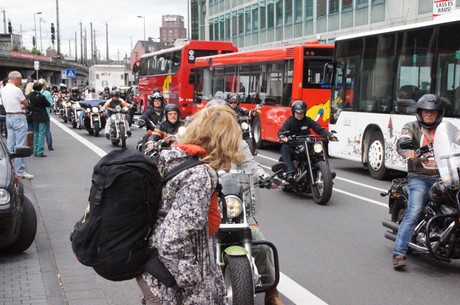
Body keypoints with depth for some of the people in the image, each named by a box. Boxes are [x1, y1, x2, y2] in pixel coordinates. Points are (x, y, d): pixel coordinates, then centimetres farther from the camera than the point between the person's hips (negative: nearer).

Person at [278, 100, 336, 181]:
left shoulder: (308, 120, 7)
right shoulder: (289, 121, 2)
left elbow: (319, 129, -1)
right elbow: (281, 131, -11)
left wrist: (329, 135, -20)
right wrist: (283, 137, -37)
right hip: (292, 148, -2)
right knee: (284, 148, -34)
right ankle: (290, 172, -44)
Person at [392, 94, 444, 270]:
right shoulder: (412, 127, 10)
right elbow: (401, 142, -9)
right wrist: (407, 151, -33)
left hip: (441, 177, 4)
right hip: (419, 178, -4)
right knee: (414, 213, -20)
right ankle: (399, 253, -23)